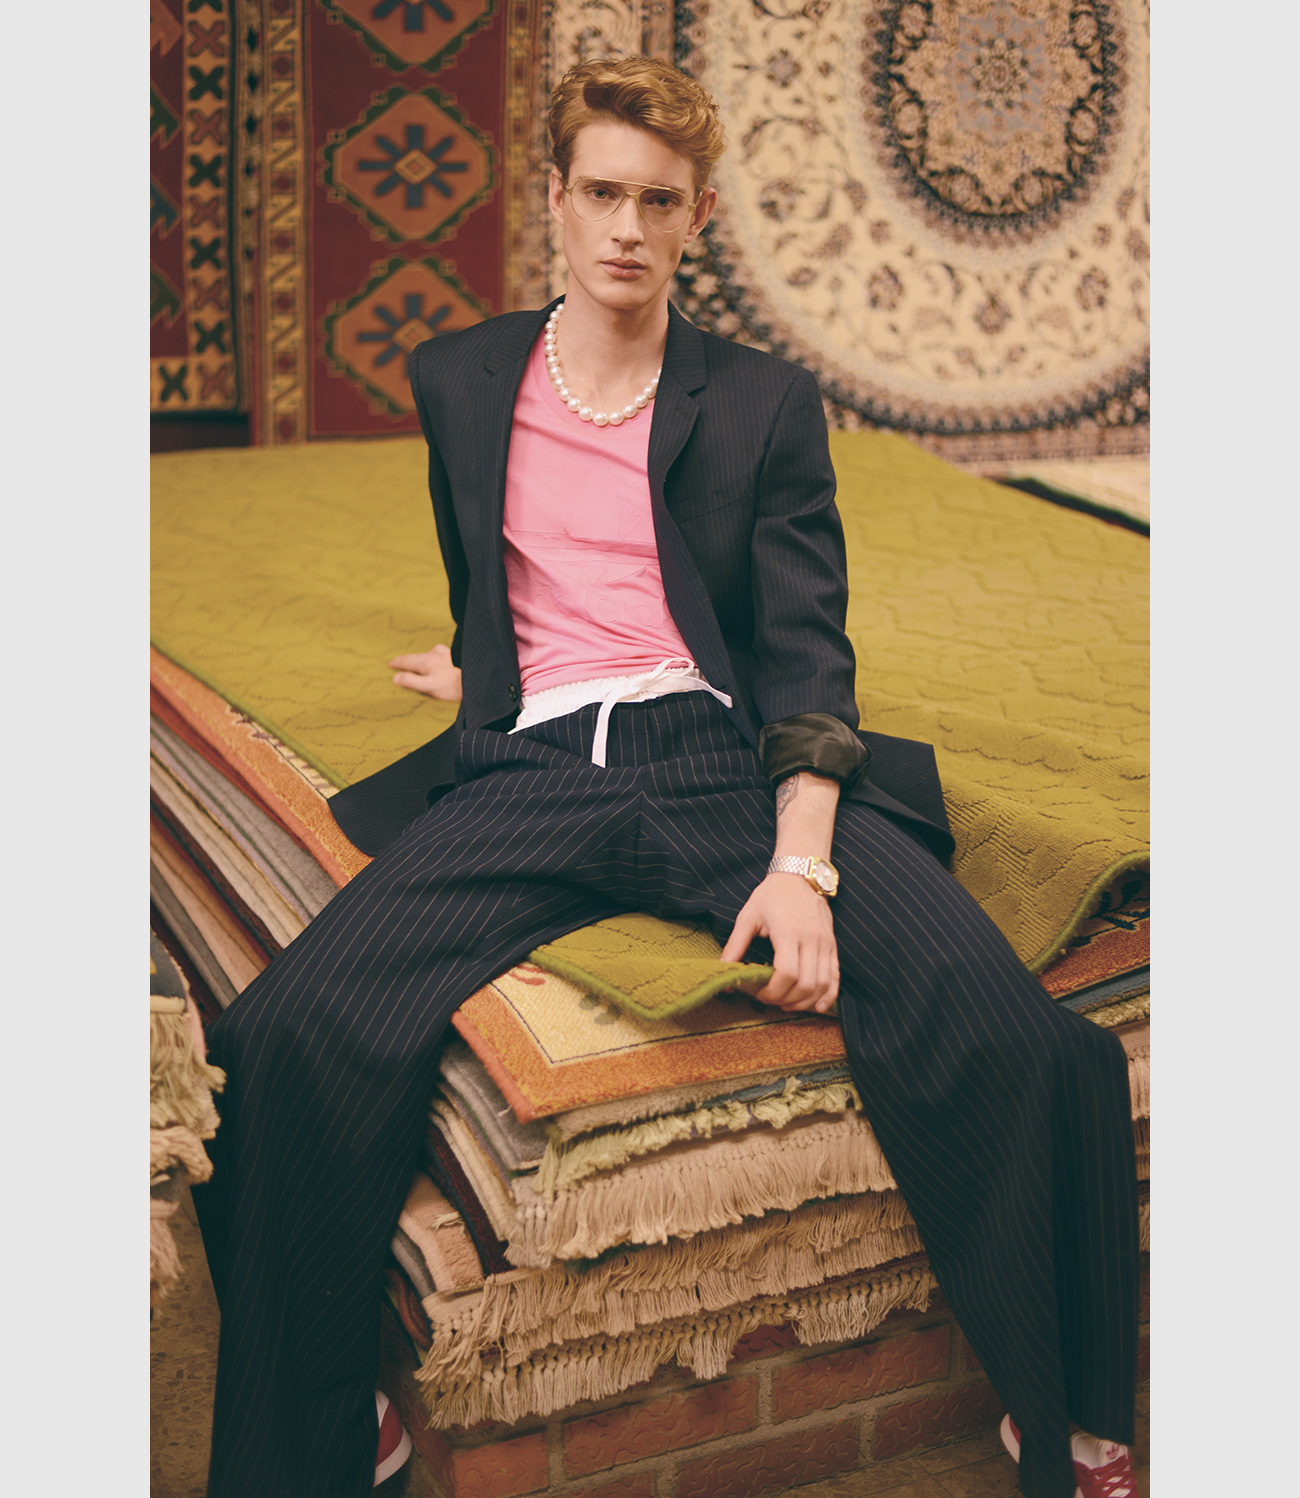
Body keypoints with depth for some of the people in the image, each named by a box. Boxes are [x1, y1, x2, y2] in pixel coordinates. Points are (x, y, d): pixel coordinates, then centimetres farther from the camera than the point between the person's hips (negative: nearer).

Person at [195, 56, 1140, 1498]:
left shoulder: (767, 405, 11)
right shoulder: (459, 379, 18)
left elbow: (808, 654, 1)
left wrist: (801, 864, -14)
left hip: (728, 761, -1)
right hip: (529, 773, 2)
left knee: (1010, 1032, -26)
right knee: (287, 1036, -26)